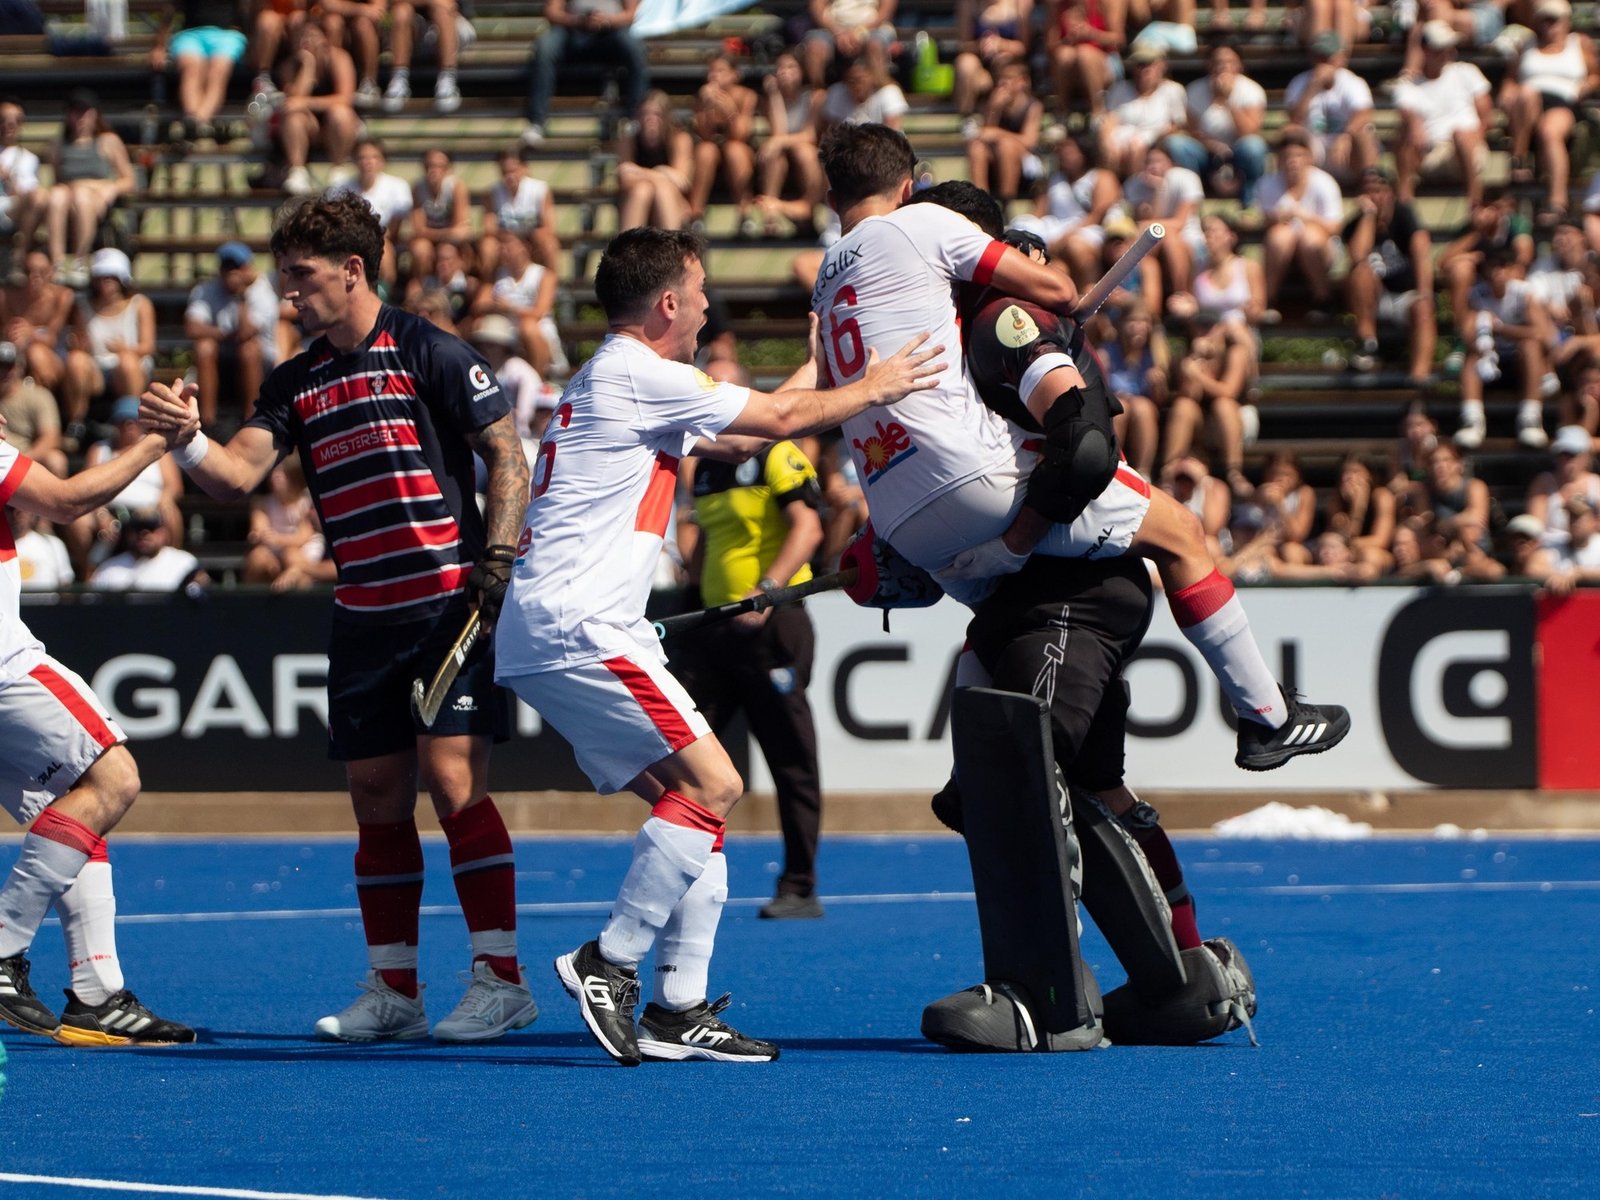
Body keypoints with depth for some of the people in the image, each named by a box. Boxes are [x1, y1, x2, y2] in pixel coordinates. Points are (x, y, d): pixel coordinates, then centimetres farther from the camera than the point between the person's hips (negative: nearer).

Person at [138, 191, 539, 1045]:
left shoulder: (429, 354, -5)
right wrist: (185, 438, -17)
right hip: (363, 615, 6)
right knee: (377, 797, 7)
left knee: (452, 777, -13)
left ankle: (500, 979, -10)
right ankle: (392, 990, 14)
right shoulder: (295, 383, 12)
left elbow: (508, 457, -3)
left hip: (451, 605, -6)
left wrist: (496, 565, -12)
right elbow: (239, 474, 2)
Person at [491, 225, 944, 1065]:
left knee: (688, 796, 8)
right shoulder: (638, 375, -8)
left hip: (548, 634, 10)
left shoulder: (612, 383, 22)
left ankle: (679, 1008, 5)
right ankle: (609, 963, -11)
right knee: (712, 784, -14)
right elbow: (784, 420, -2)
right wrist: (871, 390, 14)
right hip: (574, 627, -10)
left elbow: (736, 434, 34)